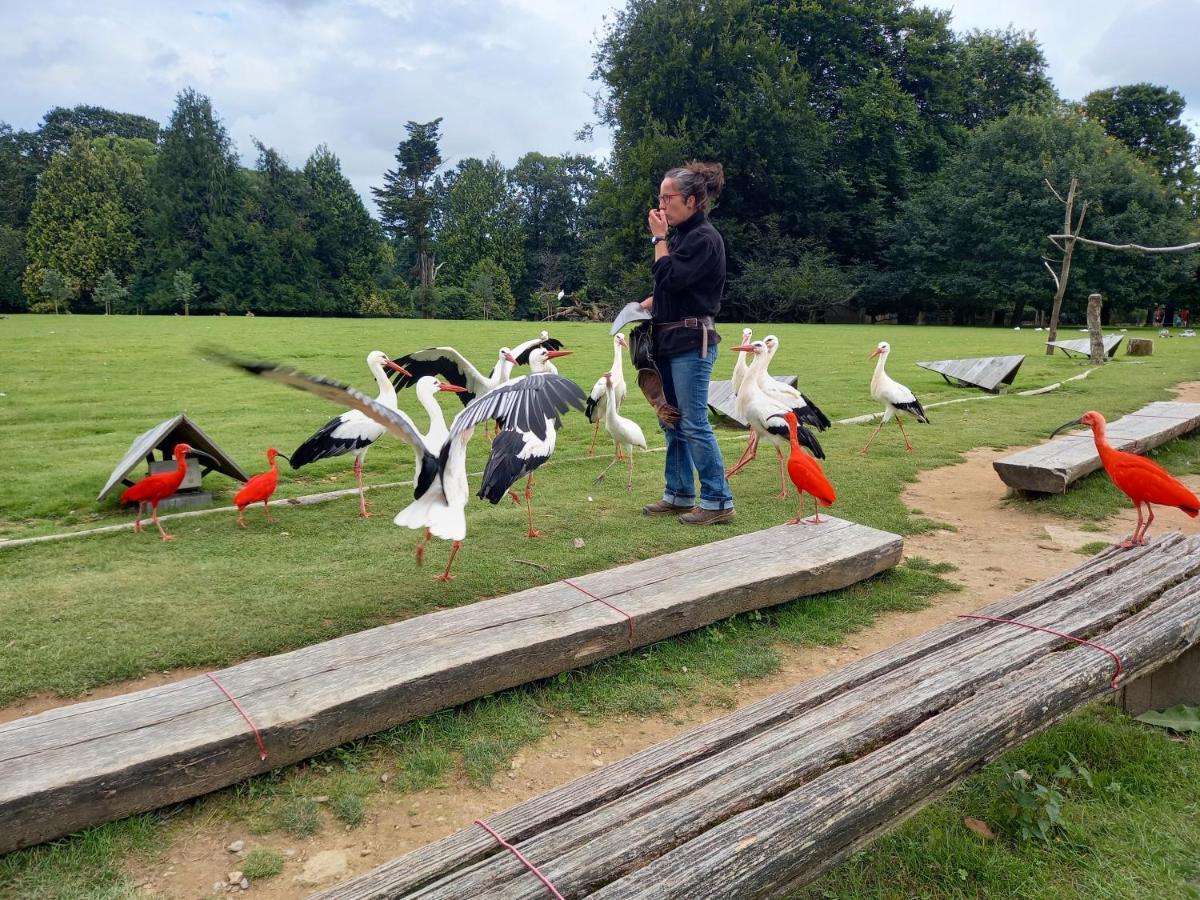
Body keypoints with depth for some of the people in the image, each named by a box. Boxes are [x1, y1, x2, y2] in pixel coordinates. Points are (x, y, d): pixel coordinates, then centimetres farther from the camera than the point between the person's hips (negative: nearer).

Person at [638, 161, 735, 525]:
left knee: (694, 424, -7)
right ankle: (679, 495, 23)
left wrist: (658, 237, -10)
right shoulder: (681, 235, 15)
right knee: (671, 421, 13)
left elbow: (671, 278, -21)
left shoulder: (704, 238, -12)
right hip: (669, 339, 10)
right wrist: (650, 303, 6)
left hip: (692, 341, -10)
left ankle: (718, 502, 2)